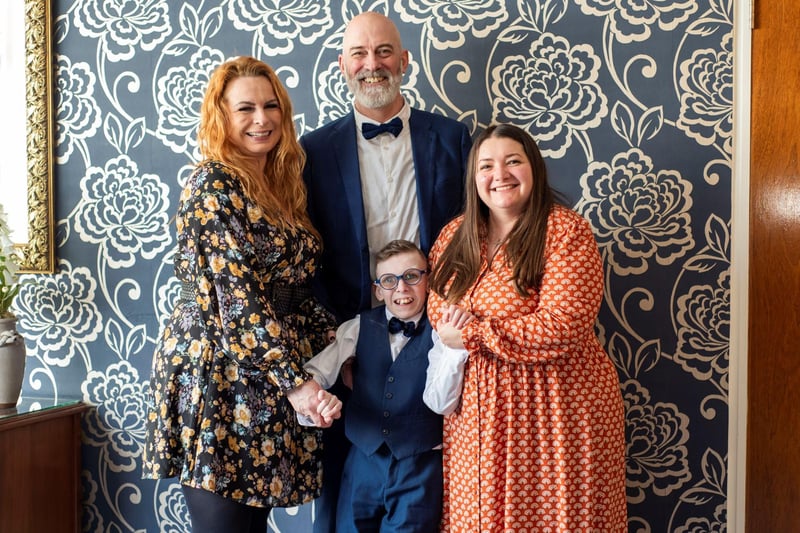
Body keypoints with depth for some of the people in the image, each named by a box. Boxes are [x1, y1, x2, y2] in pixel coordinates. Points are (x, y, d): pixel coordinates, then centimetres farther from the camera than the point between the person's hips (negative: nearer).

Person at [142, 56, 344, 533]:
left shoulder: (281, 184, 13)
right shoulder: (213, 185, -11)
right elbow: (237, 298, -18)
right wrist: (296, 383, -20)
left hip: (271, 380, 7)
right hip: (218, 373, -7)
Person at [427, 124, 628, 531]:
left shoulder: (565, 230, -11)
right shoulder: (455, 235, 6)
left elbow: (561, 327, -20)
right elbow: (435, 301, 17)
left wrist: (473, 335, -16)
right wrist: (447, 324, -6)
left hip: (555, 412, -4)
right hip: (476, 411, 5)